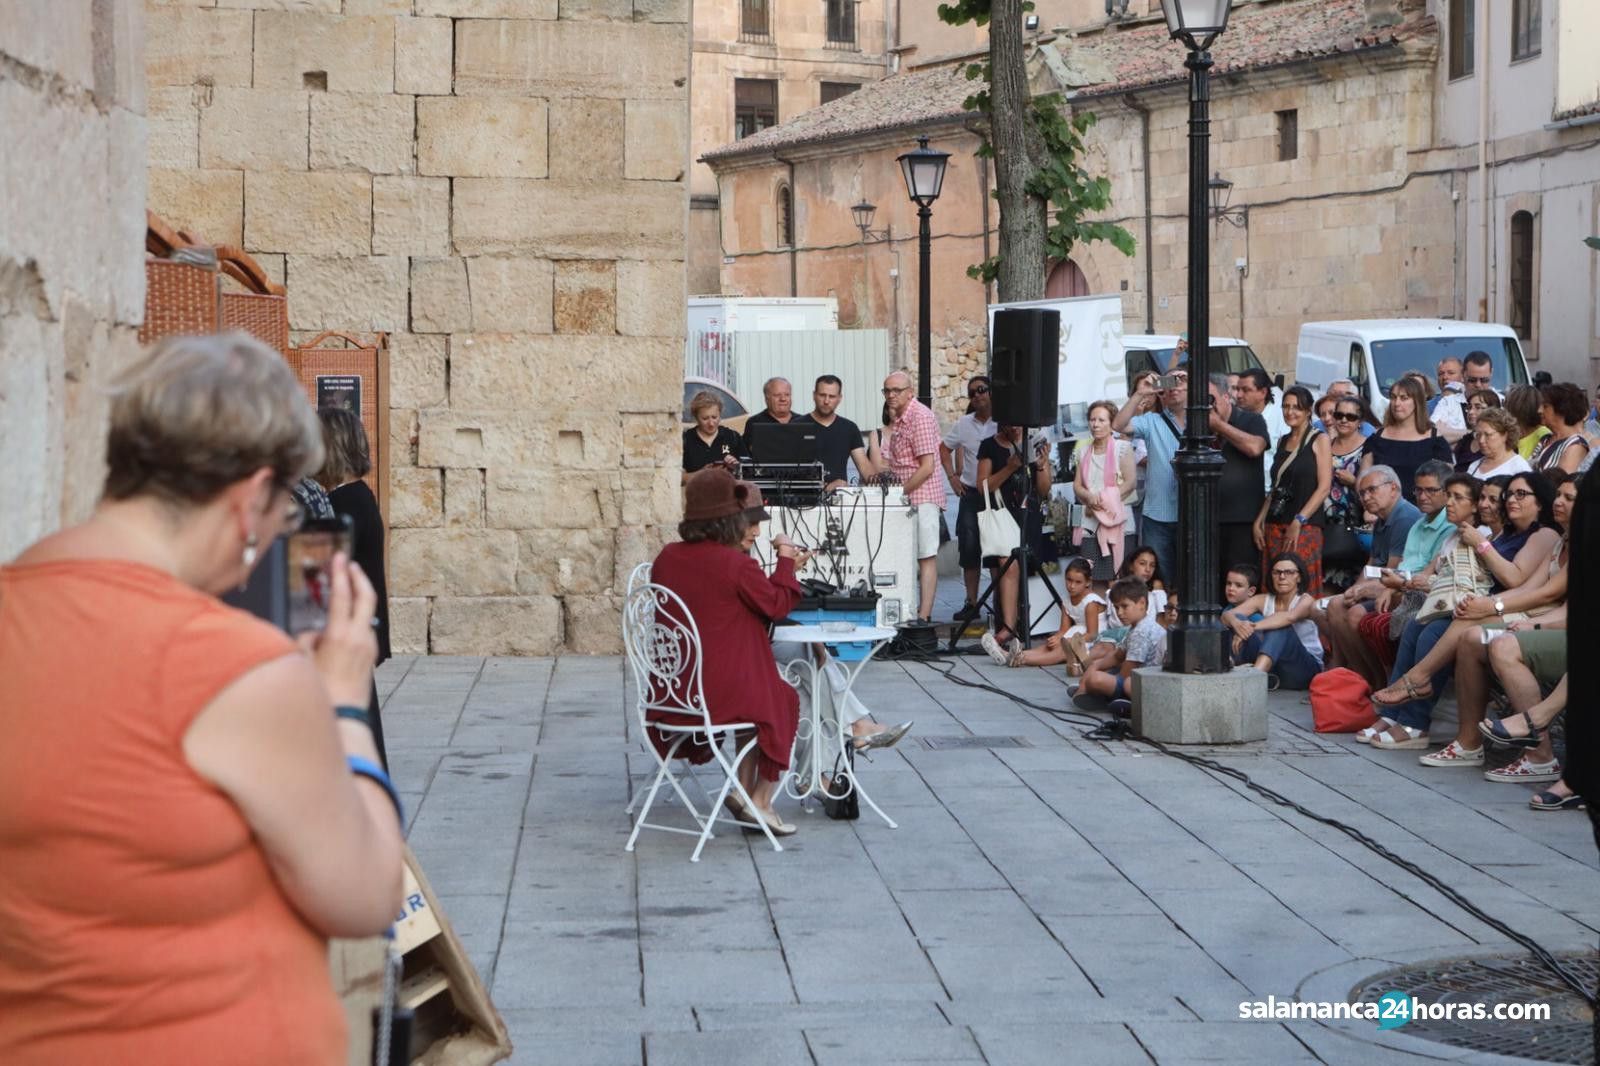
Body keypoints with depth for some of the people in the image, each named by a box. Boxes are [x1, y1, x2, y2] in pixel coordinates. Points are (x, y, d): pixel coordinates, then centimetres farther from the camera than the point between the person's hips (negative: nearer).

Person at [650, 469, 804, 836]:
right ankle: (760, 801, 22)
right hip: (721, 690, -6)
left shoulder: (667, 558, 1)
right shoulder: (736, 564, -19)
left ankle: (744, 790, 27)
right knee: (783, 701, 23)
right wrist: (786, 560, 7)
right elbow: (778, 605, -6)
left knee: (758, 693, 31)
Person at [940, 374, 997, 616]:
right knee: (969, 549, 1)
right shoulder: (964, 424, 5)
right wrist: (952, 477, 8)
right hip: (971, 494, 3)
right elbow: (944, 448, 18)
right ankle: (971, 603, 9)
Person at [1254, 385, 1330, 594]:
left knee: (1301, 589, -12)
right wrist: (1259, 521, 10)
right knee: (1273, 589, 1)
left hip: (1305, 527, -6)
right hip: (1275, 526, 6)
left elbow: (1324, 487, -7)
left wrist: (1298, 522, -14)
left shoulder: (1319, 440, 1)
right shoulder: (1282, 442, 18)